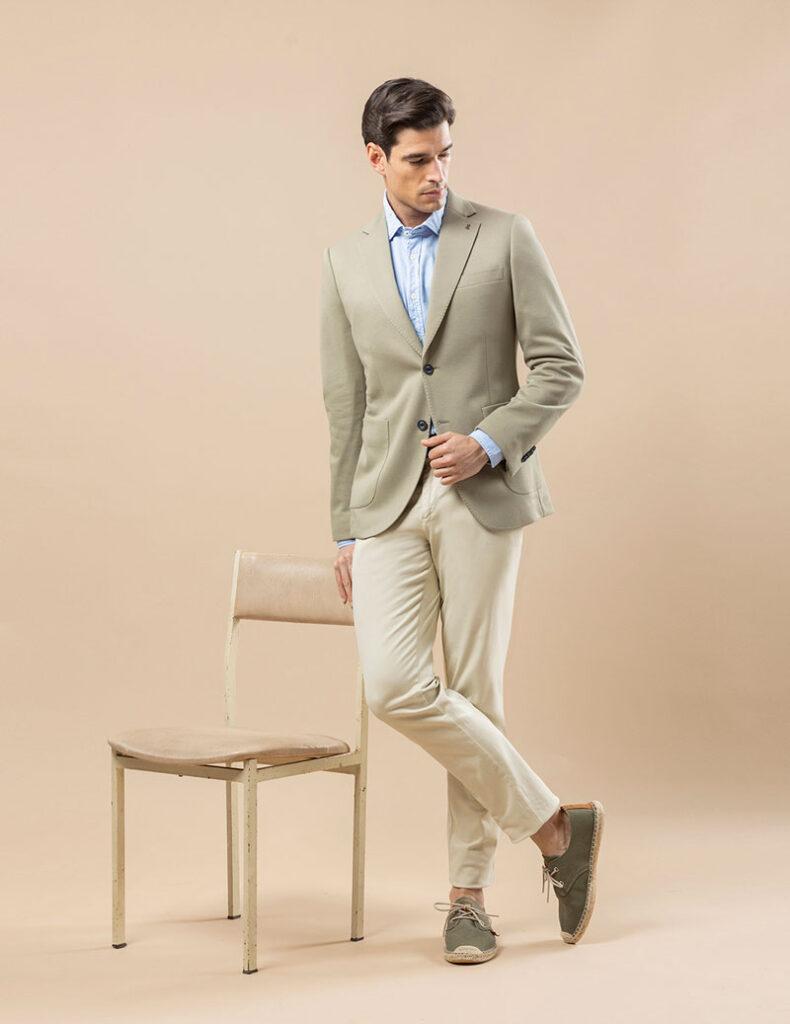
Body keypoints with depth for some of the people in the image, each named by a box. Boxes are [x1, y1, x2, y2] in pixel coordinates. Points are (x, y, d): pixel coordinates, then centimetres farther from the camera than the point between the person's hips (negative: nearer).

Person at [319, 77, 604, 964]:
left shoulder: (505, 238, 3)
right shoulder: (345, 263, 12)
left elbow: (560, 368, 1)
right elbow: (345, 407, 13)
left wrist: (490, 442, -14)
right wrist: (344, 531, 11)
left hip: (483, 494, -2)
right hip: (389, 502, 3)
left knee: (474, 693, 0)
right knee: (392, 685, -12)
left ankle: (468, 896, 16)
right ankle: (552, 824, 4)